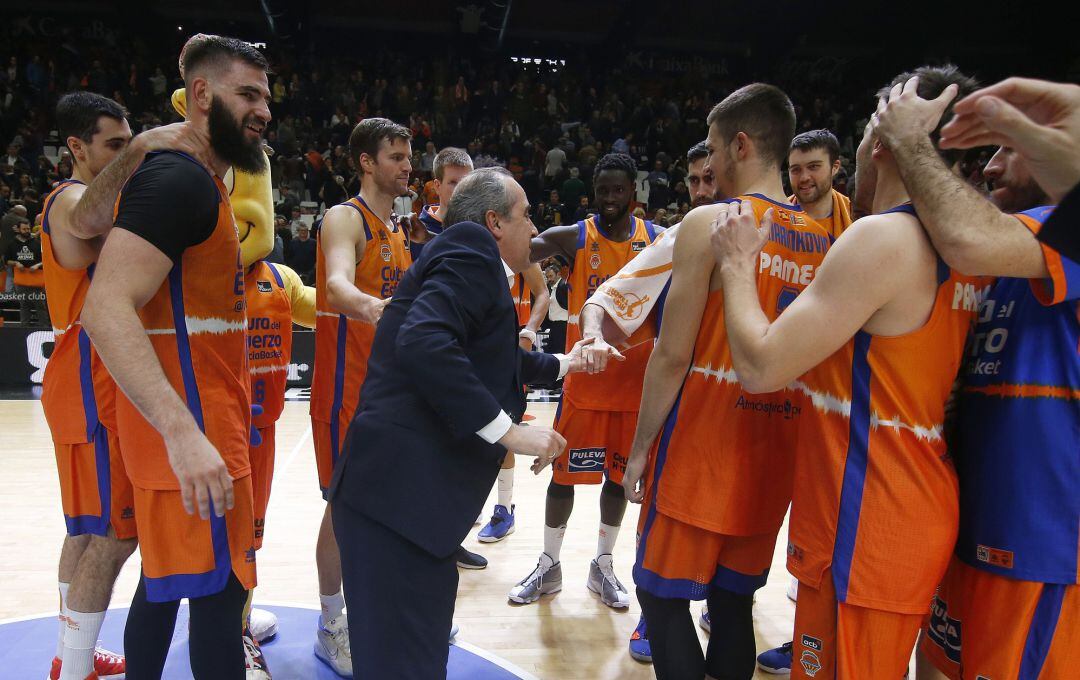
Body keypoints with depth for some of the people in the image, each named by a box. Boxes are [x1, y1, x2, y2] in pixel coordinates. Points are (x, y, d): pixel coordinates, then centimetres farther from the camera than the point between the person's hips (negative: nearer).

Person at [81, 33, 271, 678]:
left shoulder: (203, 183, 16)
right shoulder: (178, 178, -16)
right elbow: (106, 309, -26)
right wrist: (182, 430, -34)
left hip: (196, 422, 10)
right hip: (191, 432, -10)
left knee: (166, 583, 20)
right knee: (221, 590, -1)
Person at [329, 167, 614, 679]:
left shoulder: (467, 257, 23)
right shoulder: (472, 249, -8)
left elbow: (488, 360, 39)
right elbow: (424, 342, -25)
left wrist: (560, 365, 51)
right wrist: (508, 429, -21)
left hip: (404, 487, 10)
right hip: (398, 488, -10)